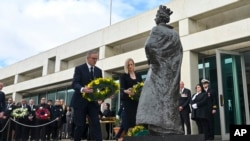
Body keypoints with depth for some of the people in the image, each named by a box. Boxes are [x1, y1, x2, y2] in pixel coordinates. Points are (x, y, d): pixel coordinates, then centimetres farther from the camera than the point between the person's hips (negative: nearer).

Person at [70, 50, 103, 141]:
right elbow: (74, 84, -14)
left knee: (96, 124, -7)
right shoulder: (79, 68, -3)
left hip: (93, 101, 4)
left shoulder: (99, 71, 12)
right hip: (80, 101, -3)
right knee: (80, 125, 2)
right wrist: (82, 89, -35)